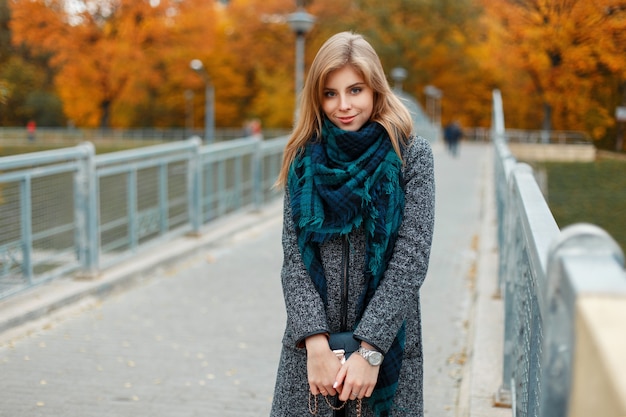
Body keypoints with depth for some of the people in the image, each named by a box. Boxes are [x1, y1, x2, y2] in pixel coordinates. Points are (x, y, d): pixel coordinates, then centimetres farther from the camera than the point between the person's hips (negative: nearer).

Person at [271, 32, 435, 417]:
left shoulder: (411, 155, -3)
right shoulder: (304, 160, 4)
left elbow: (412, 258, -9)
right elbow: (294, 259, -1)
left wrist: (370, 349, -15)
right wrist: (316, 342, -13)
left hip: (388, 345, -2)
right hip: (311, 346, 2)